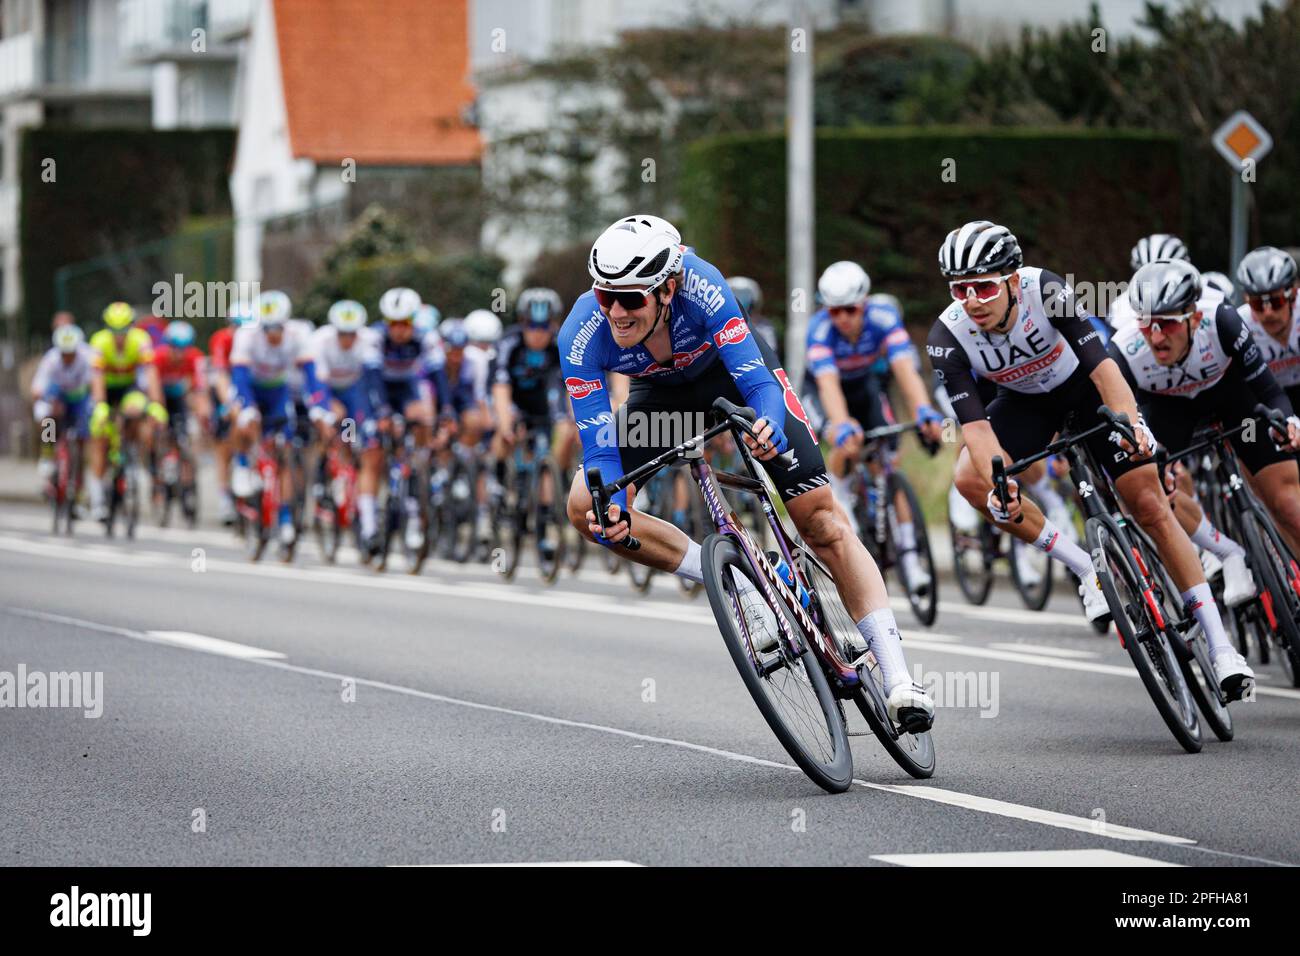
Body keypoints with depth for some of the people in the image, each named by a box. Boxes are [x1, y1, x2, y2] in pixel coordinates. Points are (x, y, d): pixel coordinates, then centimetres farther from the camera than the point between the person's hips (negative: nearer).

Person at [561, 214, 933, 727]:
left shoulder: (701, 287, -39)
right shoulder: (581, 336, -34)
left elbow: (759, 385, -37)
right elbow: (599, 449, -31)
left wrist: (769, 426, -59)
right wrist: (611, 512, -50)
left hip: (733, 367, -2)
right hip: (661, 392, 2)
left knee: (821, 519, -11)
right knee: (588, 508, -19)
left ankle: (898, 679, -10)